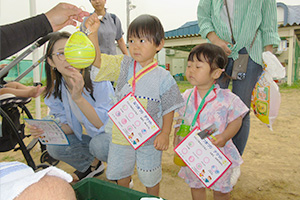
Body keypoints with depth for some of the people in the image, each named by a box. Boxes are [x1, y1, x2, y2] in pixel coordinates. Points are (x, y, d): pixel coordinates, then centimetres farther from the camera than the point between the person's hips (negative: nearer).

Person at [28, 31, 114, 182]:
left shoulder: (97, 79, -24)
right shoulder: (55, 90, -6)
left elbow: (105, 123, -30)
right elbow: (69, 126, 2)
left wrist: (78, 97, -40)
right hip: (93, 138, 5)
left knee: (98, 144, -35)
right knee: (54, 147, -13)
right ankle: (92, 165, 14)